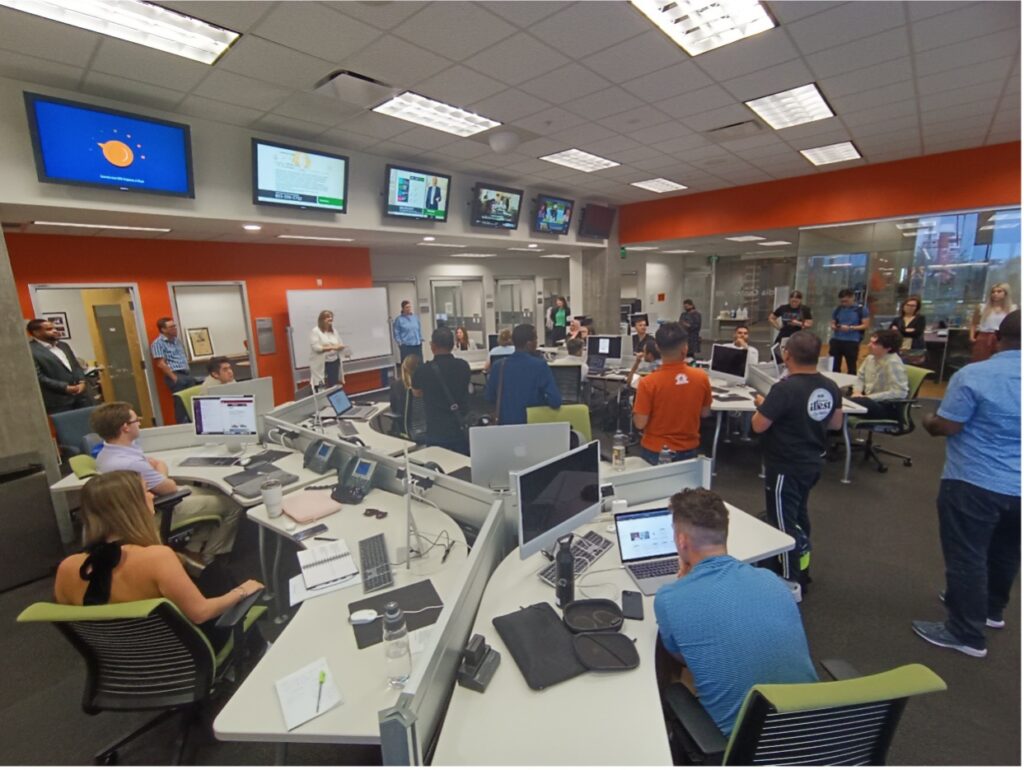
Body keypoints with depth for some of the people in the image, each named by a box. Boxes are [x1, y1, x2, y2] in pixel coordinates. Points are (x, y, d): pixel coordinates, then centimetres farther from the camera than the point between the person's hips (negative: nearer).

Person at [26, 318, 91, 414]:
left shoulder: (63, 345, 16)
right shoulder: (30, 351, -9)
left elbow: (76, 366, 18)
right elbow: (38, 377, -14)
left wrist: (81, 382, 0)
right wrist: (65, 387, -17)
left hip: (81, 395, 7)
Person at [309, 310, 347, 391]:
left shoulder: (334, 331, 12)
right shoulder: (315, 331, -6)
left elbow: (340, 345, 14)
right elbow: (316, 348, -17)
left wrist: (341, 347, -11)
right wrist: (332, 347, -24)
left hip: (334, 363, 6)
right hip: (321, 365, -5)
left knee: (334, 386, 7)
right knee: (322, 389, -7)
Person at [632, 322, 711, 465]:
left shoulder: (648, 383, -21)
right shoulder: (701, 377, -11)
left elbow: (640, 423, -15)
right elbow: (705, 413, 2)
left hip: (655, 451, -2)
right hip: (688, 449, 3)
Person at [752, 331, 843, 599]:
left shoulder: (785, 388, -26)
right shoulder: (830, 387, -1)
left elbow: (758, 425, -21)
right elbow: (836, 423, 11)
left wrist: (762, 405, -3)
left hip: (785, 467, -8)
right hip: (812, 463, 8)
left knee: (784, 521, 5)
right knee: (799, 515, 24)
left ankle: (791, 583, 16)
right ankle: (801, 571, 41)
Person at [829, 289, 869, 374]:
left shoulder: (861, 309, -1)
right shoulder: (837, 310, 8)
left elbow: (865, 325, -3)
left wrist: (850, 328, -17)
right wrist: (834, 327, -10)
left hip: (852, 342, -3)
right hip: (836, 340, 3)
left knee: (851, 366, 5)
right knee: (835, 365, 5)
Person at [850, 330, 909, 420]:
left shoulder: (893, 363, -19)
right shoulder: (871, 358, 4)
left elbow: (900, 392, -24)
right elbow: (861, 377, 17)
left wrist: (869, 397, -24)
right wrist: (857, 392, -3)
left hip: (888, 408, -8)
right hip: (871, 400, 8)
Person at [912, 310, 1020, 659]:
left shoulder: (974, 375, -19)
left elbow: (946, 427, -18)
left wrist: (928, 422, 3)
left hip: (974, 483, -7)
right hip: (1014, 486, 7)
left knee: (967, 557, 5)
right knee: (1004, 553, 24)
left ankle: (967, 633, 15)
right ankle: (991, 609, 44)